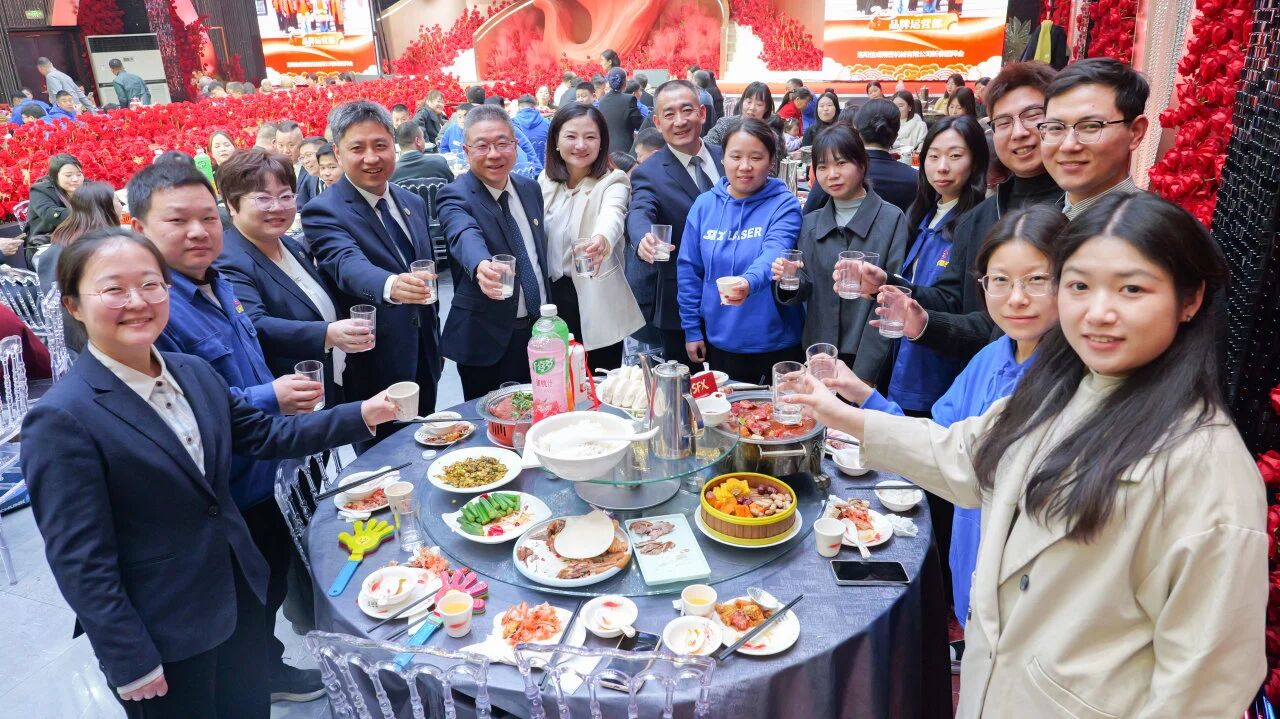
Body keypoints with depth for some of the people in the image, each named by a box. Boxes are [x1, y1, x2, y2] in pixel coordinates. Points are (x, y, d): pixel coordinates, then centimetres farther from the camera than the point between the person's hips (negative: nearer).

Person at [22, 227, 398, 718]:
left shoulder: (194, 373, -1)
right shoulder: (61, 420, -21)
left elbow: (263, 434, 9)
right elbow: (80, 562, -19)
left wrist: (362, 415, -1)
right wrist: (132, 664, -15)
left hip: (241, 602, 6)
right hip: (163, 645, -6)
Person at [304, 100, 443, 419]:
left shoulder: (414, 203, 8)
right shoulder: (322, 212, -13)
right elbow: (348, 265, -33)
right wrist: (390, 285, -54)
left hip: (423, 364, 6)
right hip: (374, 370, -6)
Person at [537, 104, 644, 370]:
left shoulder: (612, 182, -11)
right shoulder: (545, 180, 4)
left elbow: (612, 216, -33)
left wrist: (602, 240, -56)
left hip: (597, 304, -4)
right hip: (551, 300, 4)